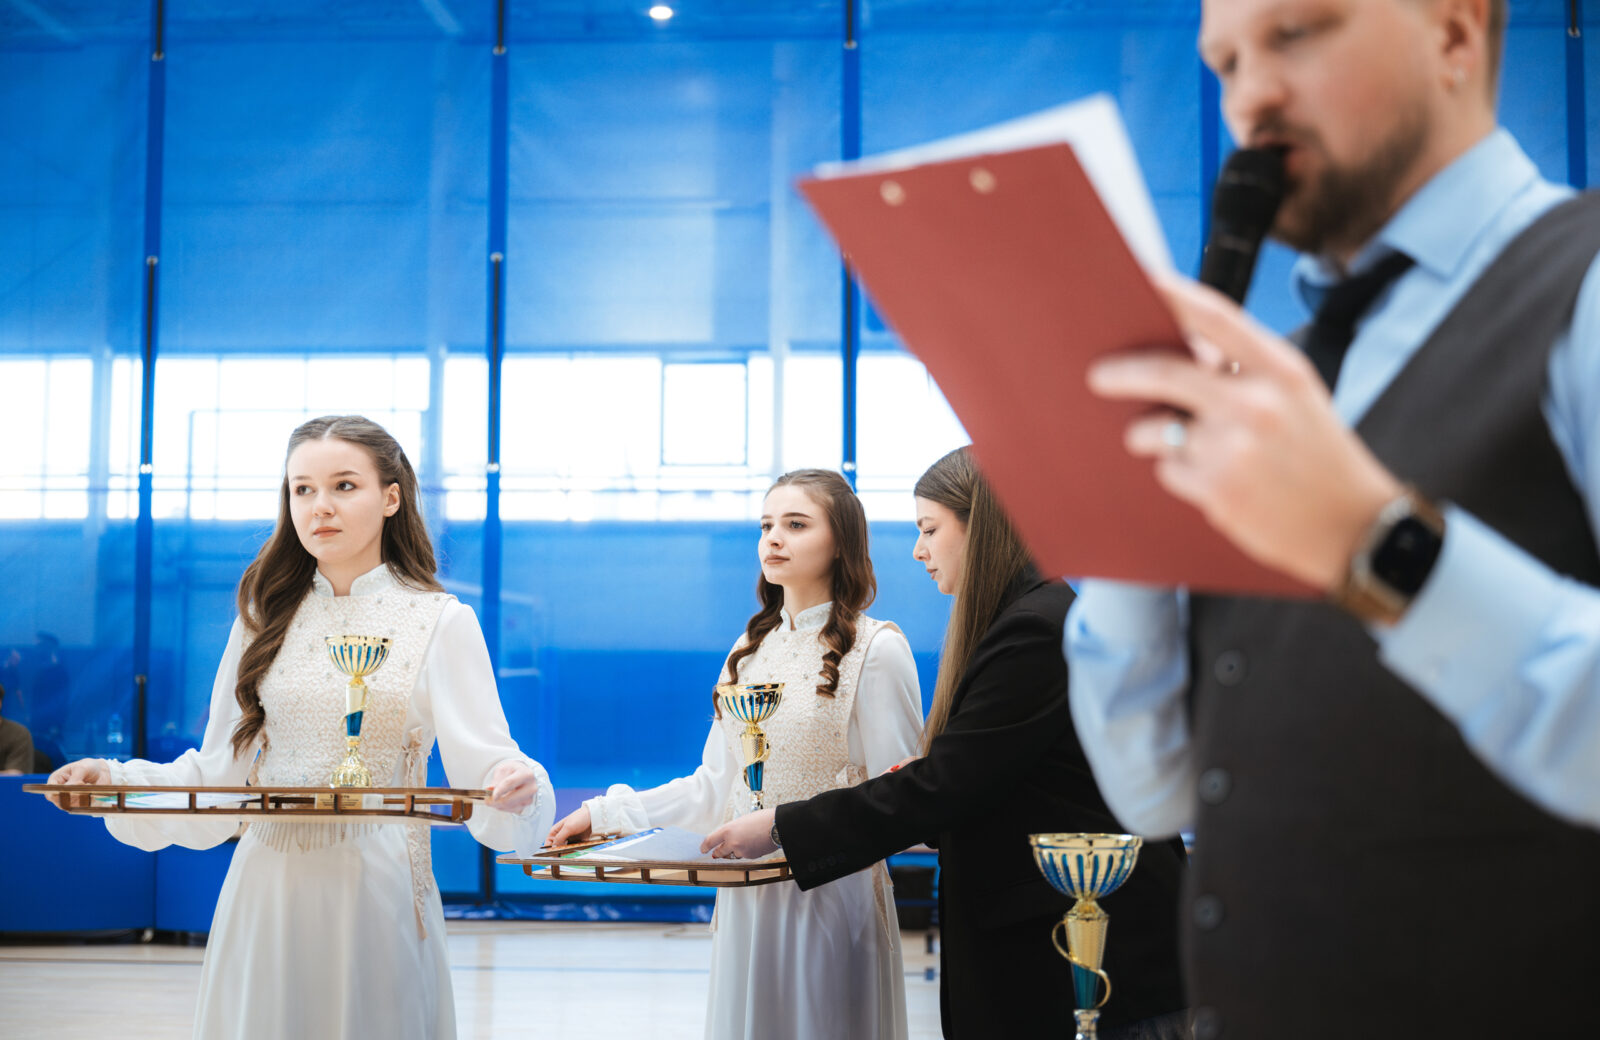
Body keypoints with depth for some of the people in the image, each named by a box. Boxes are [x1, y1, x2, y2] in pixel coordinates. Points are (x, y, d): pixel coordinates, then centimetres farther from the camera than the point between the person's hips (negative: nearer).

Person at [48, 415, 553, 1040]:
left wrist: (515, 786, -31)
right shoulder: (268, 618, 9)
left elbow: (481, 770, -9)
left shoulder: (439, 622, -1)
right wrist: (117, 781, -7)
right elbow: (221, 772, 8)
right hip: (265, 889, 3)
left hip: (377, 891, -3)